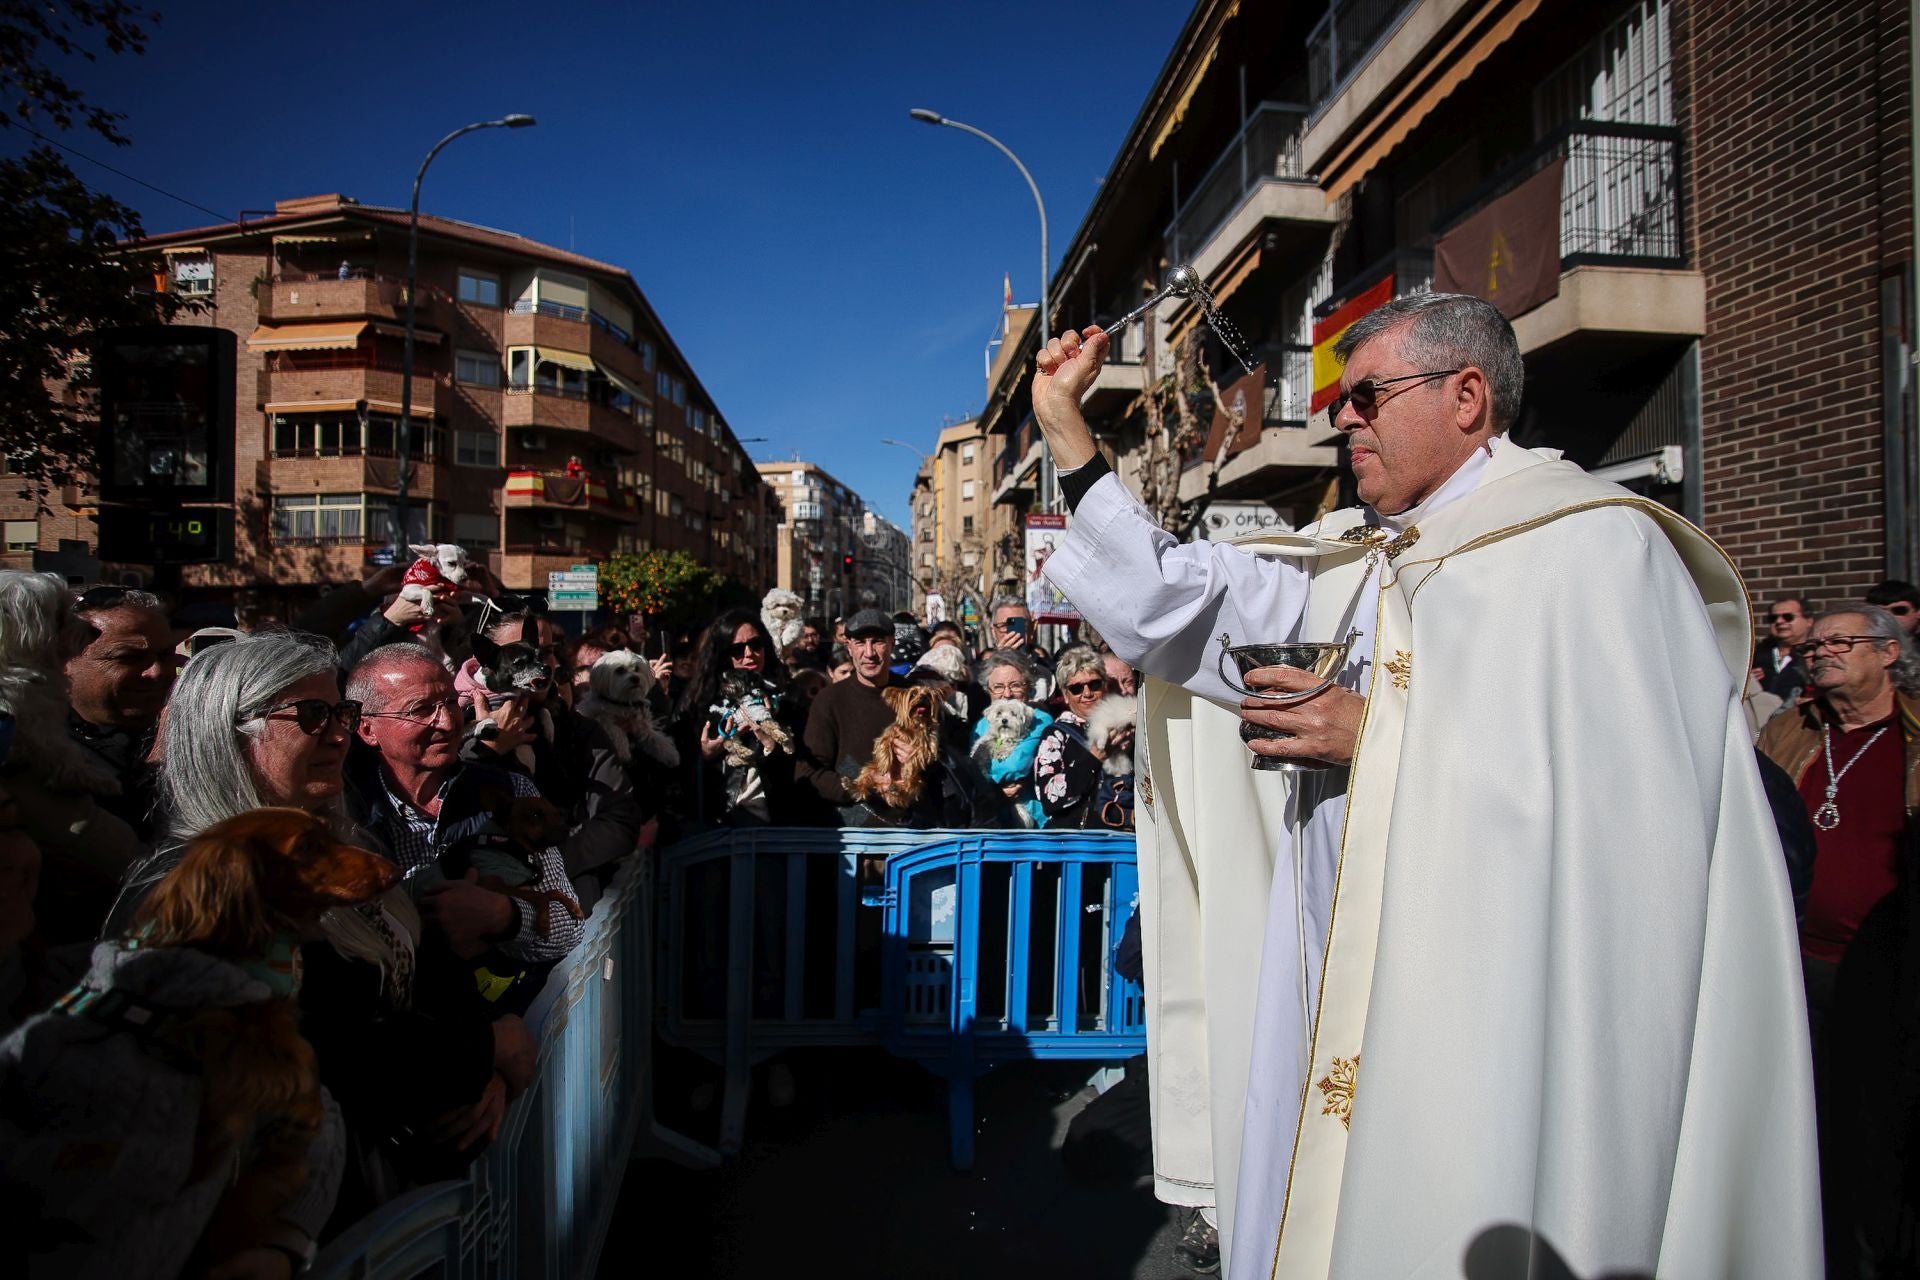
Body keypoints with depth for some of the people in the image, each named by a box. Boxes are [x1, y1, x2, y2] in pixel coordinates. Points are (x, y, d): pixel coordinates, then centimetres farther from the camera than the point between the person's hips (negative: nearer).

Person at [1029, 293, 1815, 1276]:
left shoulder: (1595, 547, -9)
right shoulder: (1343, 562, 11)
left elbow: (1630, 792, -20)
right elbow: (1168, 600, 8)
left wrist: (1376, 739, -18)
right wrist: (1060, 420, 7)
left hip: (1498, 1037, -6)